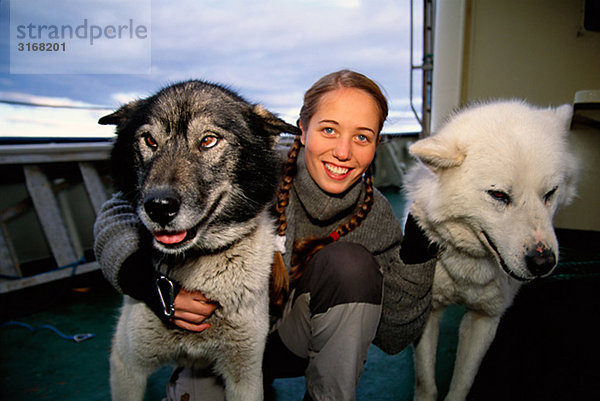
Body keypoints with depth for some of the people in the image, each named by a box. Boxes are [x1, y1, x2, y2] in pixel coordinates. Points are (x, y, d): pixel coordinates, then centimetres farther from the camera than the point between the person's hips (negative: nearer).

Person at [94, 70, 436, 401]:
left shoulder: (375, 216, -15)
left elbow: (394, 337, -12)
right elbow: (119, 211, -20)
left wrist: (417, 255, -26)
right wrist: (156, 286, -37)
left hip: (298, 338, 0)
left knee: (351, 263, -25)